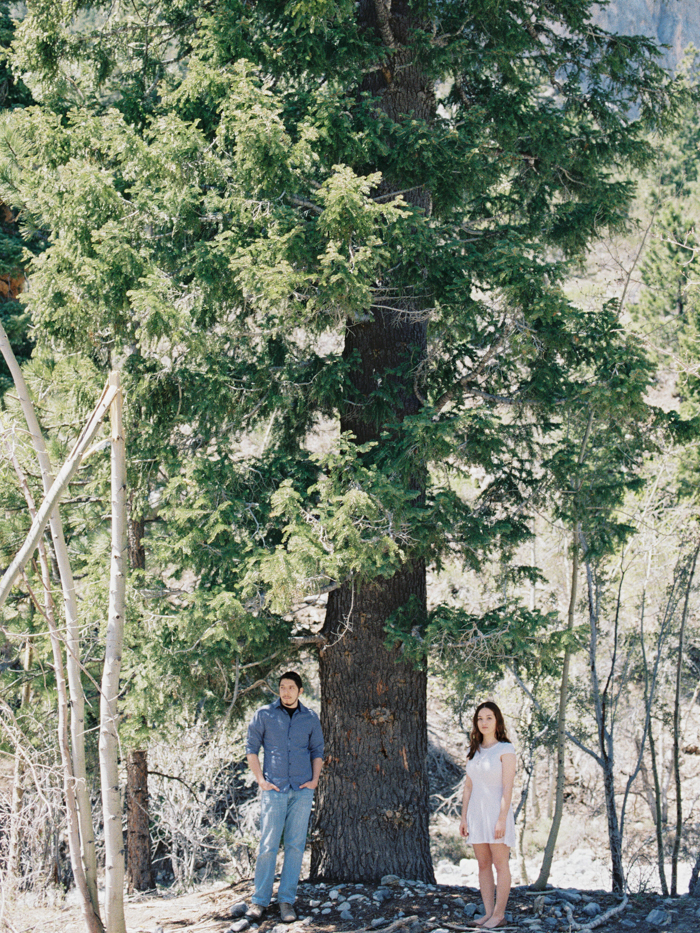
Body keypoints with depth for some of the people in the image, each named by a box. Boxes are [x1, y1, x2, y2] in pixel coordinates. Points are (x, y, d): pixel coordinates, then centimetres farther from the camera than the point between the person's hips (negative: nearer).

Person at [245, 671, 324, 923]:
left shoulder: (310, 718, 9)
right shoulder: (264, 715, 3)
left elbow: (317, 750, 18)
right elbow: (251, 747, 7)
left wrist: (314, 779, 5)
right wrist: (260, 779, -2)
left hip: (302, 790, 2)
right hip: (274, 789, -2)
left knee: (295, 845, 2)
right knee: (268, 845, -6)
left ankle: (286, 900, 7)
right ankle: (260, 900, 1)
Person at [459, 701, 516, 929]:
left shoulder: (505, 750, -7)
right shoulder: (474, 752, 12)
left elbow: (508, 787, -13)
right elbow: (468, 786, 13)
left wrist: (502, 819, -19)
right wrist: (463, 818, 7)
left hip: (497, 811, -6)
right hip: (476, 812, 7)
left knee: (500, 865, -2)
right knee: (483, 865, 7)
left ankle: (499, 914, 1)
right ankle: (488, 912, 10)